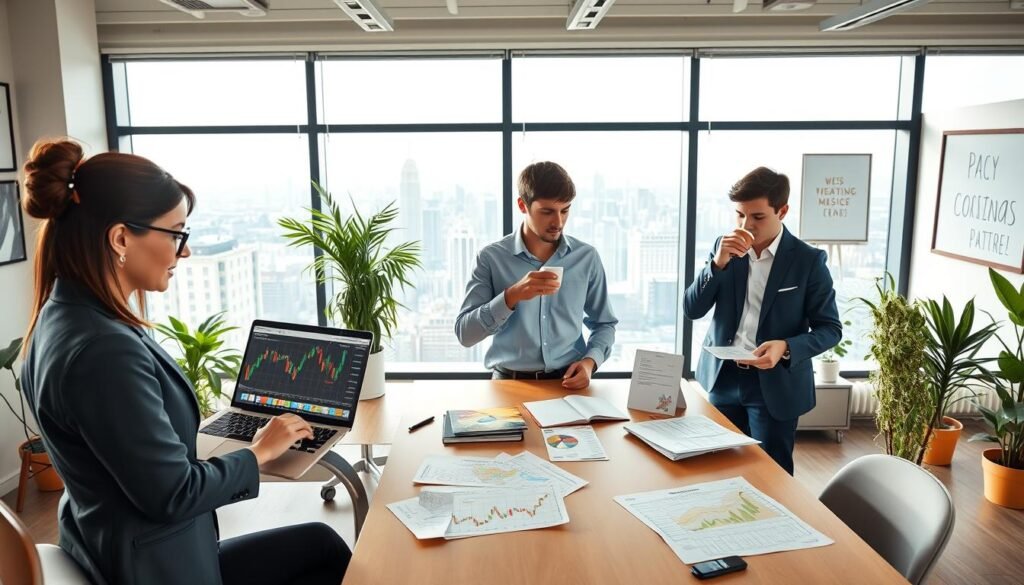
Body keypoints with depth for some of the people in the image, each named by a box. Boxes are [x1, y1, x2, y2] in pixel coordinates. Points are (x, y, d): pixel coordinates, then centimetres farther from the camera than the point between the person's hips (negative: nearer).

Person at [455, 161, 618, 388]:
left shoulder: (587, 257, 3)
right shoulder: (491, 258, -3)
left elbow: (604, 324, 13)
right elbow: (464, 333, -8)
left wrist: (589, 361, -6)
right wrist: (513, 295, -20)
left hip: (568, 382, 2)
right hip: (509, 383, -1)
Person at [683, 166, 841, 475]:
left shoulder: (808, 260, -9)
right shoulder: (725, 247, 1)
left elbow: (830, 328, -6)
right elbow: (692, 310, -4)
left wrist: (787, 347, -25)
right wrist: (718, 262, -18)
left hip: (775, 385, -3)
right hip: (722, 378, 4)